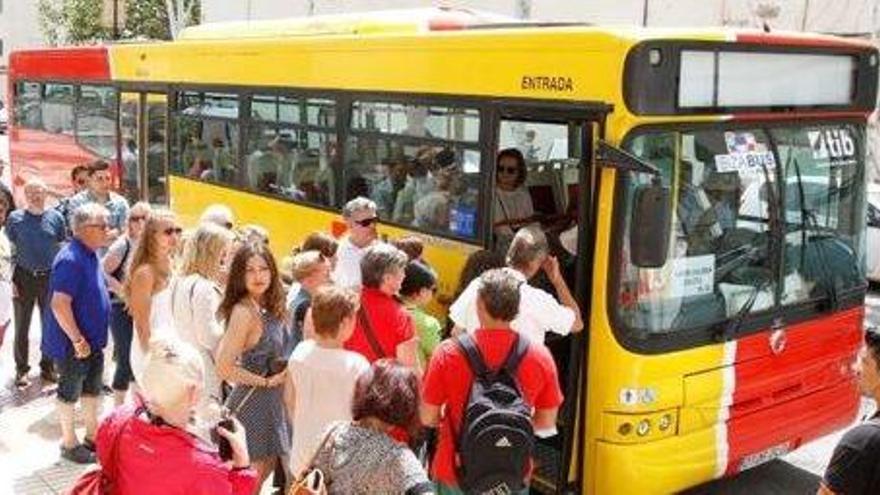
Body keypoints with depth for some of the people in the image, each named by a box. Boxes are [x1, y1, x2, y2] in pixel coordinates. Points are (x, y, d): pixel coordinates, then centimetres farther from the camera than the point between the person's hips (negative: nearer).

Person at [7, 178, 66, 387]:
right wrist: (12, 280, -3)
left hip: (50, 278, 1)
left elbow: (62, 248, 8)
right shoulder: (15, 218, 2)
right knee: (22, 327, 4)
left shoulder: (55, 217, 3)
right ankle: (21, 370, 13)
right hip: (24, 278, -1)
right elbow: (10, 251, 4)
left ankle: (48, 366, 20)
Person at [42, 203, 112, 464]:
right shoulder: (71, 259, -24)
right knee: (70, 392, 8)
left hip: (93, 340, 9)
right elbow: (59, 305, -29)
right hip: (73, 344, -9)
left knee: (92, 388, 20)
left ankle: (92, 436, 34)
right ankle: (69, 443, 23)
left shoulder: (90, 255, 6)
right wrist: (78, 340, -24)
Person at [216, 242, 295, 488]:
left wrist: (281, 378, -1)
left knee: (268, 466, 20)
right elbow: (224, 367, -25)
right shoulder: (243, 312, -21)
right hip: (252, 402, -8)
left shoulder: (271, 308, 3)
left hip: (272, 402, 8)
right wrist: (266, 381, -16)